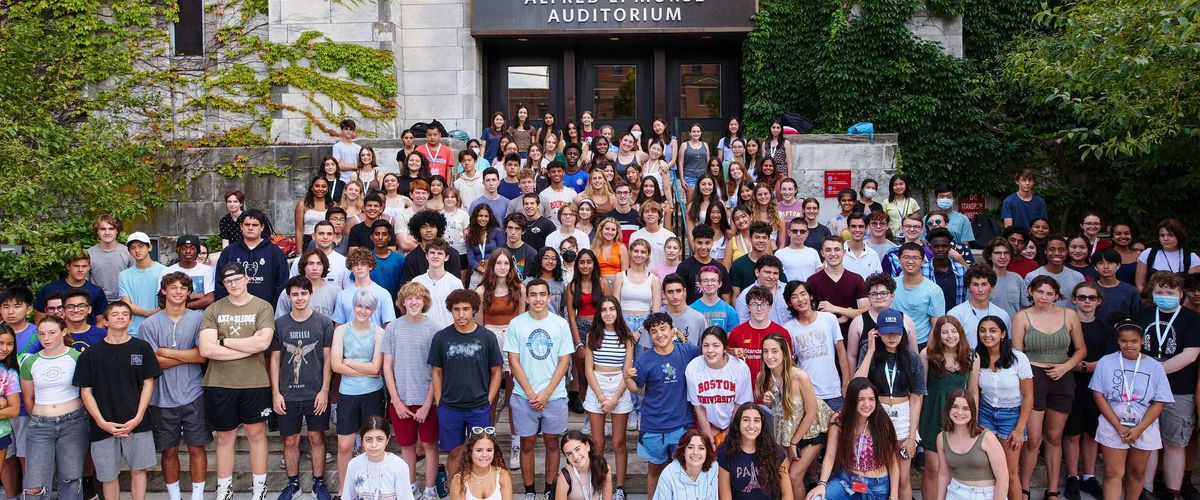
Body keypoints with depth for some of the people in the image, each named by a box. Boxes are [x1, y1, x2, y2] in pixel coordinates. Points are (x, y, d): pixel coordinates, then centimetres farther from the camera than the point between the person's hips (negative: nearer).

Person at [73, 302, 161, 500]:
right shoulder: (91, 354, 2)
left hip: (137, 423, 0)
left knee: (138, 469, 7)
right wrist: (102, 422, -8)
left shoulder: (142, 348, 3)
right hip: (103, 426, 0)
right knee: (108, 475, 6)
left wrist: (137, 418, -7)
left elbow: (148, 383, 3)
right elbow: (85, 391, 2)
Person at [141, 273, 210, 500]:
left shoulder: (199, 319, -1)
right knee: (169, 451, 11)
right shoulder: (149, 324, -1)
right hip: (163, 398, 0)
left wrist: (167, 352, -8)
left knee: (197, 447, 5)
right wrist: (189, 356, -9)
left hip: (193, 396, 0)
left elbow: (203, 355, -10)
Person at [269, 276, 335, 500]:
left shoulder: (323, 322, -2)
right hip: (288, 394, 1)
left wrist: (324, 390, -6)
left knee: (317, 438, 7)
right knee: (290, 440, 8)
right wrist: (275, 393, 0)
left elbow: (328, 359, 0)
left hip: (316, 393, -1)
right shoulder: (279, 324, 2)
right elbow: (274, 360, 5)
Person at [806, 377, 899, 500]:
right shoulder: (839, 421, -9)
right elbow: (830, 456, -10)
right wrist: (822, 484, -25)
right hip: (845, 480, 0)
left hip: (877, 486, 0)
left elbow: (892, 462, -4)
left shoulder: (883, 424, -10)